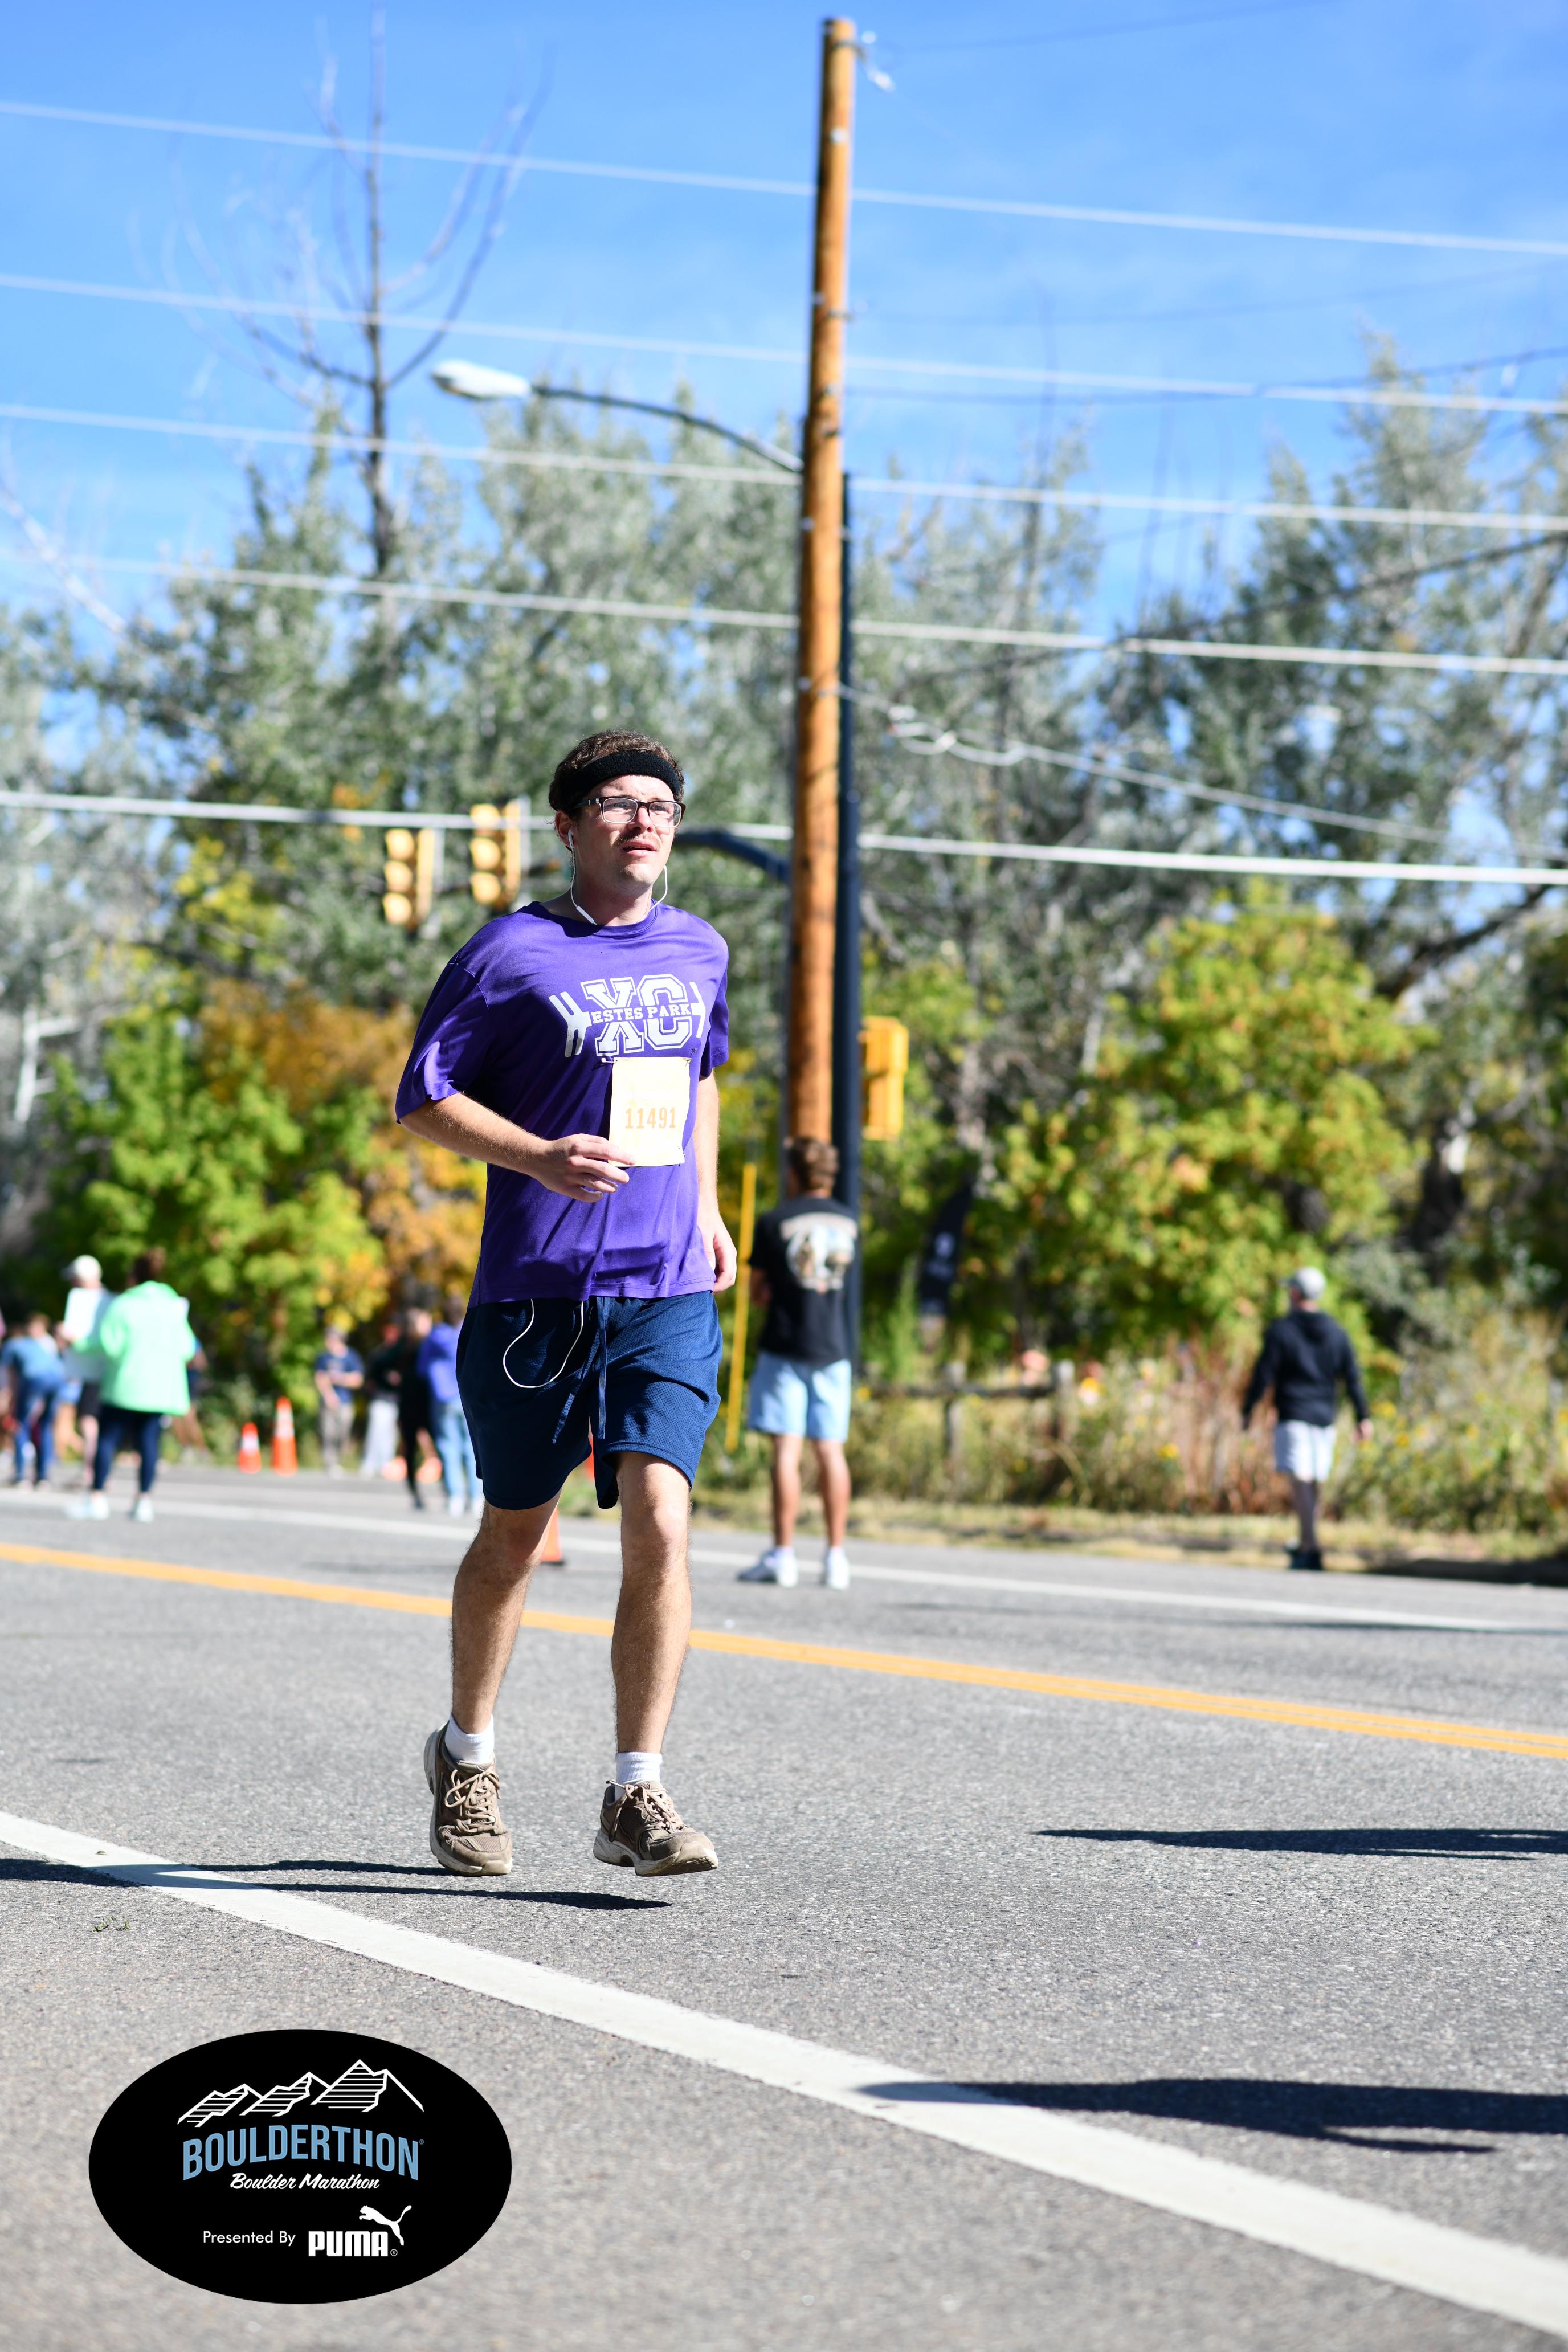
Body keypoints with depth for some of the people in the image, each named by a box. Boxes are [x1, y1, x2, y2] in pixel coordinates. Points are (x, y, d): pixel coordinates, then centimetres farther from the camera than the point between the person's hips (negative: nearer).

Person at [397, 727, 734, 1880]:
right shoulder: (514, 952, -4)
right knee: (515, 1534, 10)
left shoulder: (701, 950, 11)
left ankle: (637, 1796, -10)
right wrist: (540, 1158, -18)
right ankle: (468, 1756, 33)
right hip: (536, 1293, -3)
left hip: (669, 1292, 3)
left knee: (659, 1520, -14)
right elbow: (424, 1096, -4)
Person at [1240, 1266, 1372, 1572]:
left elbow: (1263, 1374, -7)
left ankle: (1311, 1550, -23)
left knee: (1301, 1480, -12)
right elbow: (1353, 1377, 7)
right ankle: (1306, 1544, 28)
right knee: (1316, 1482, 15)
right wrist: (1363, 1416, 10)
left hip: (1293, 1414, -5)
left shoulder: (1281, 1330, -5)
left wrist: (1247, 1410, 1)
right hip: (1325, 1416, 5)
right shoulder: (1336, 1332, 8)